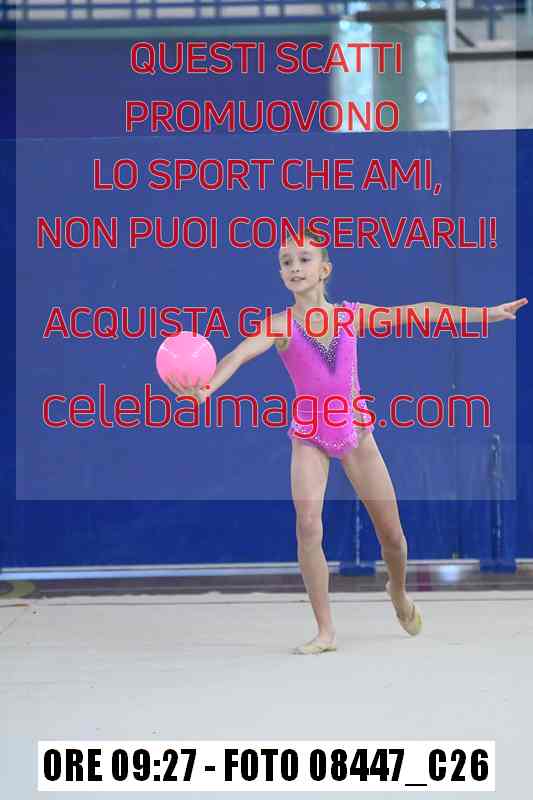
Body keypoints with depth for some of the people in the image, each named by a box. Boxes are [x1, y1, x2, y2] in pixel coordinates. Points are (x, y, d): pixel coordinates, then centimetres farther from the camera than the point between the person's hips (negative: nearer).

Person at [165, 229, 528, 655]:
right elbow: (240, 354, -29)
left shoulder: (351, 314, -2)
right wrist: (206, 388, -50)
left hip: (356, 431, 2)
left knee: (391, 533, 7)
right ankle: (326, 631, -10)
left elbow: (421, 312, 4)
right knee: (309, 526, -21)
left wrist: (489, 313, 8)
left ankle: (399, 591, 41)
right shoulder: (280, 325, -11)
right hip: (309, 437, -2)